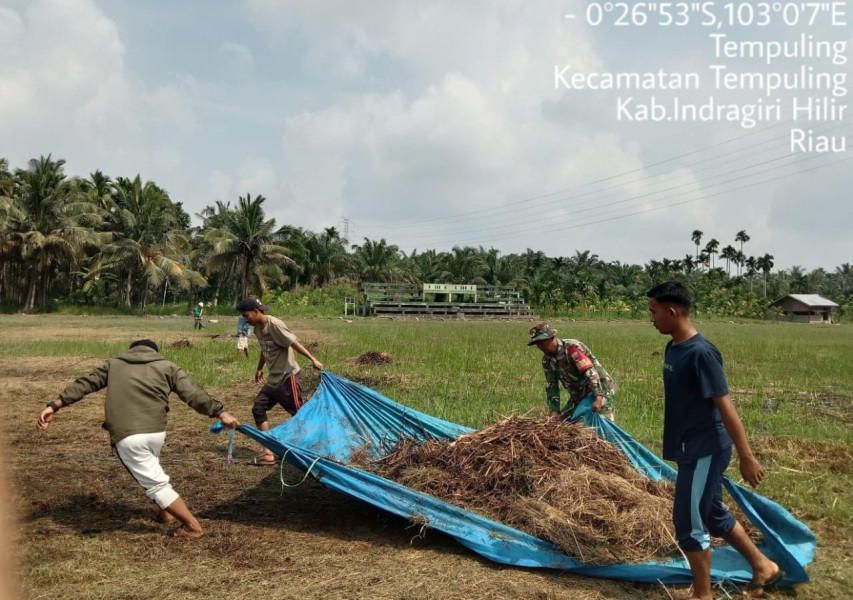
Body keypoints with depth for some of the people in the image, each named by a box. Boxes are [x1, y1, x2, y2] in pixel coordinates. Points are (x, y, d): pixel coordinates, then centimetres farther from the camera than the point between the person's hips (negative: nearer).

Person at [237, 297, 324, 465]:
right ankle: (268, 453, 6)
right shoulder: (258, 329, 7)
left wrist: (313, 359, -31)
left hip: (288, 377, -9)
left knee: (298, 414, -3)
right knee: (258, 408, 3)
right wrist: (259, 369, 33)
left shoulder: (274, 325, -19)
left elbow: (294, 343, -24)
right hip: (273, 379, 9)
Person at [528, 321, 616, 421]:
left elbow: (590, 372, -29)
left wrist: (598, 398, -37)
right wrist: (554, 411, -4)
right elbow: (551, 386, 5)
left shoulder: (572, 347, -22)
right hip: (578, 396, 8)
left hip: (600, 391, -8)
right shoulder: (547, 359, 1)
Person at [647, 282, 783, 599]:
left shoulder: (701, 353, -23)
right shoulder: (673, 347, 5)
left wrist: (747, 457, -20)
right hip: (692, 449, 9)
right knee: (713, 515, 21)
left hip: (705, 450, -9)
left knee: (689, 523, 1)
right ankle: (764, 568, 39)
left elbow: (725, 405, -22)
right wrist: (674, 442, 23)